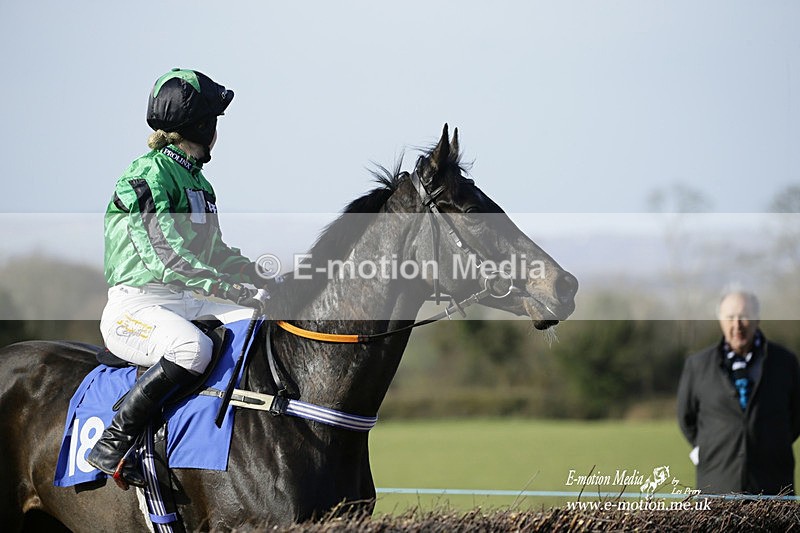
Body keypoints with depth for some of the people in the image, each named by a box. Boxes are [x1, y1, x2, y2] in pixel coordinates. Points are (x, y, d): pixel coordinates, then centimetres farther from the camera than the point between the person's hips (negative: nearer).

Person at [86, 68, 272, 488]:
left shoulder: (196, 181, 16)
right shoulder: (146, 176, -12)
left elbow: (214, 251, 25)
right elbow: (164, 256, -23)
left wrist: (266, 284, 11)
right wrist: (238, 291, -29)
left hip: (188, 303, 9)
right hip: (136, 305, -9)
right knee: (193, 347, -37)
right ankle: (112, 445, -27)